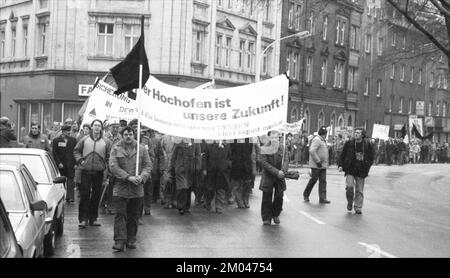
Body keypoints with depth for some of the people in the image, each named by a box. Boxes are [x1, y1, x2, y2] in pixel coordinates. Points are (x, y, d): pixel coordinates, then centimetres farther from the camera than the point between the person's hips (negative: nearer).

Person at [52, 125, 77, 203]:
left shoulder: (73, 140, 7)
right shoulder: (56, 140, 3)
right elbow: (54, 153, 0)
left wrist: (76, 163, -1)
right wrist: (59, 163, -9)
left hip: (70, 165, 0)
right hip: (61, 165, 0)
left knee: (70, 180, -7)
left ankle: (70, 197, -7)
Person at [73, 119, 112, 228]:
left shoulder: (106, 142, 3)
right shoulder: (84, 140, 5)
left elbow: (109, 156, 6)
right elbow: (76, 151, 14)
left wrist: (105, 165, -5)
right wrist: (80, 160, 1)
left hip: (99, 172, 1)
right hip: (86, 171, -1)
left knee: (96, 196, 6)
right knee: (84, 195, -3)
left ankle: (93, 218, 16)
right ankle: (83, 219, 2)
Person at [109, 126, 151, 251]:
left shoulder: (142, 149, 8)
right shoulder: (116, 149, 0)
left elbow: (148, 165, 6)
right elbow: (113, 167, -8)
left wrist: (142, 176, -14)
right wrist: (128, 177, -17)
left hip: (137, 189, 2)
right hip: (120, 188, -2)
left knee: (134, 216, 8)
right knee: (120, 215, -5)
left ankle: (131, 240, 18)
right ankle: (119, 241, -5)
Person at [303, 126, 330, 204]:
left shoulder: (323, 141, 17)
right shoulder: (316, 139, -14)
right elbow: (312, 151, -25)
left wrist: (325, 162, 17)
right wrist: (318, 161, -23)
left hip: (323, 165, 9)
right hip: (316, 165, -9)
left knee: (323, 181, 4)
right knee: (313, 180, 0)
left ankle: (322, 198, 4)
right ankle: (306, 195, 17)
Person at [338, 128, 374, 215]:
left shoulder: (368, 145, 1)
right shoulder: (349, 144, 0)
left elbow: (371, 158, 9)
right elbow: (342, 155, 10)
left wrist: (366, 167, -5)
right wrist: (340, 165, 0)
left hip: (361, 171, 1)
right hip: (350, 169, -1)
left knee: (359, 190, 5)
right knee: (349, 186, -15)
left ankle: (358, 208, 16)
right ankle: (350, 202, 11)